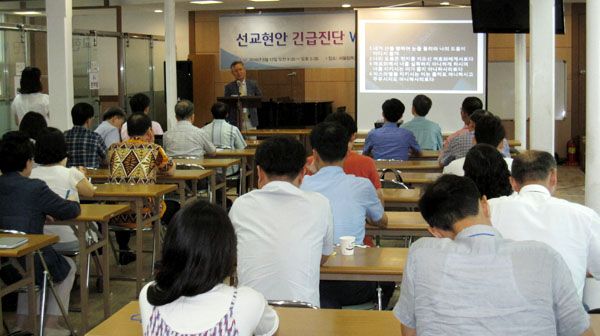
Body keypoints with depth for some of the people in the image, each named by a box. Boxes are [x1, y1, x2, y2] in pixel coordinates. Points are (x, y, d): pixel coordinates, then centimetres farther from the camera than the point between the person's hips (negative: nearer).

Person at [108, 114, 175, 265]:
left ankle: (123, 252, 45)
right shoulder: (153, 149, -2)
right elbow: (170, 170, 14)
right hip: (142, 214, -3)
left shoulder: (114, 148, 8)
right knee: (172, 207, 27)